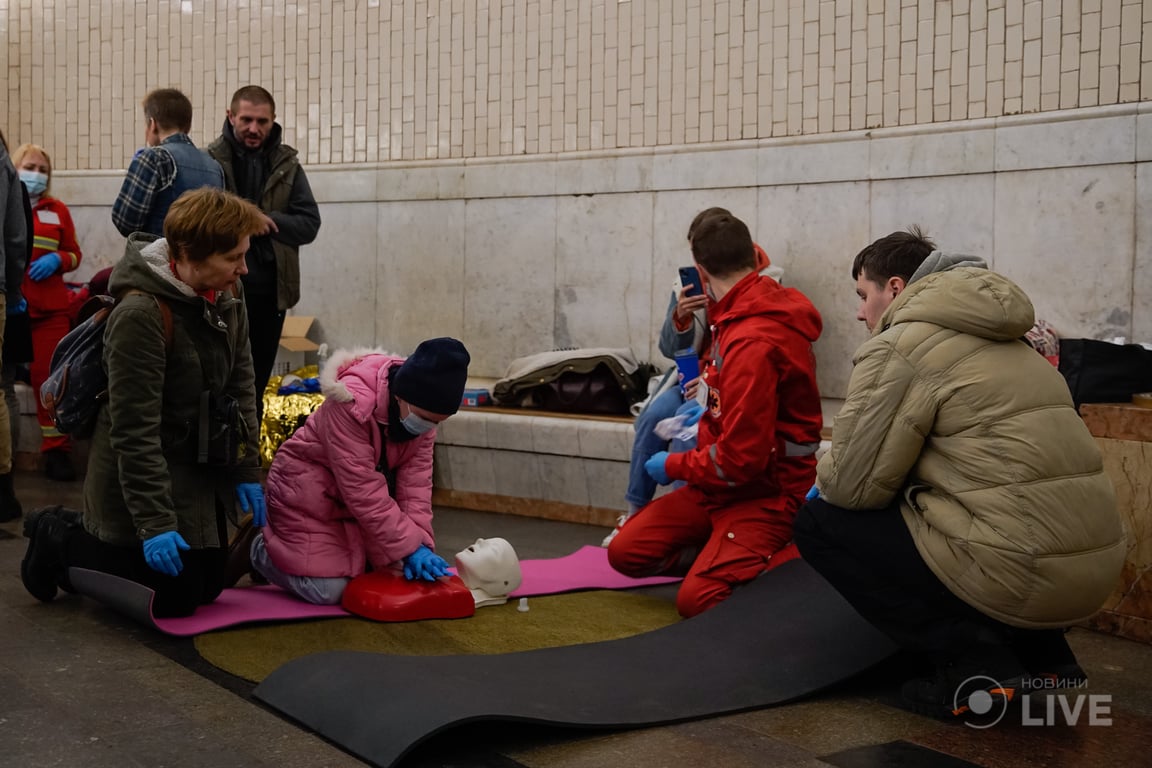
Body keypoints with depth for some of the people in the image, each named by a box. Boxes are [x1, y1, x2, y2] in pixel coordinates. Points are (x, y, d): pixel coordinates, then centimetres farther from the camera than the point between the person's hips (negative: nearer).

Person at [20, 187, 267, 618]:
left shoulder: (227, 293, -3)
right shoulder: (140, 315, -27)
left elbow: (240, 382, 7)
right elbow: (134, 431, -25)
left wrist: (246, 470, 3)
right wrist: (154, 522, -25)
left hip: (202, 474, 8)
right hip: (148, 478, -8)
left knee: (209, 586, 15)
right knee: (175, 598, 0)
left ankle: (96, 534, 32)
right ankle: (60, 540, 17)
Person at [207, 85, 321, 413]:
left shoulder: (286, 164, 6)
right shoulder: (211, 161, -5)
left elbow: (309, 223, 1)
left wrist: (268, 221, -14)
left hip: (271, 290, 3)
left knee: (256, 383, 14)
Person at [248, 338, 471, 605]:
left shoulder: (421, 405, -15)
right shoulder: (352, 404, -36)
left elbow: (416, 478, -15)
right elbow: (365, 493, -33)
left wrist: (419, 542, -25)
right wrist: (409, 546, -31)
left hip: (355, 498, 7)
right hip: (308, 493, -7)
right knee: (328, 590, -13)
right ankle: (258, 545, 12)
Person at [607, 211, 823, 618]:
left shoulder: (752, 342, -27)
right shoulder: (758, 309, 3)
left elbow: (741, 458, -25)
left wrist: (673, 466, -9)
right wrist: (712, 412, 33)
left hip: (764, 492, -9)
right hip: (723, 485, 9)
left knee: (697, 599, -24)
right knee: (625, 552, 1)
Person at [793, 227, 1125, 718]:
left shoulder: (899, 345, -5)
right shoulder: (1001, 339, 21)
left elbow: (855, 484, -6)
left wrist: (823, 478, 18)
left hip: (1017, 572, -9)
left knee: (819, 524, 6)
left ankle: (974, 661, -3)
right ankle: (1040, 651, 18)